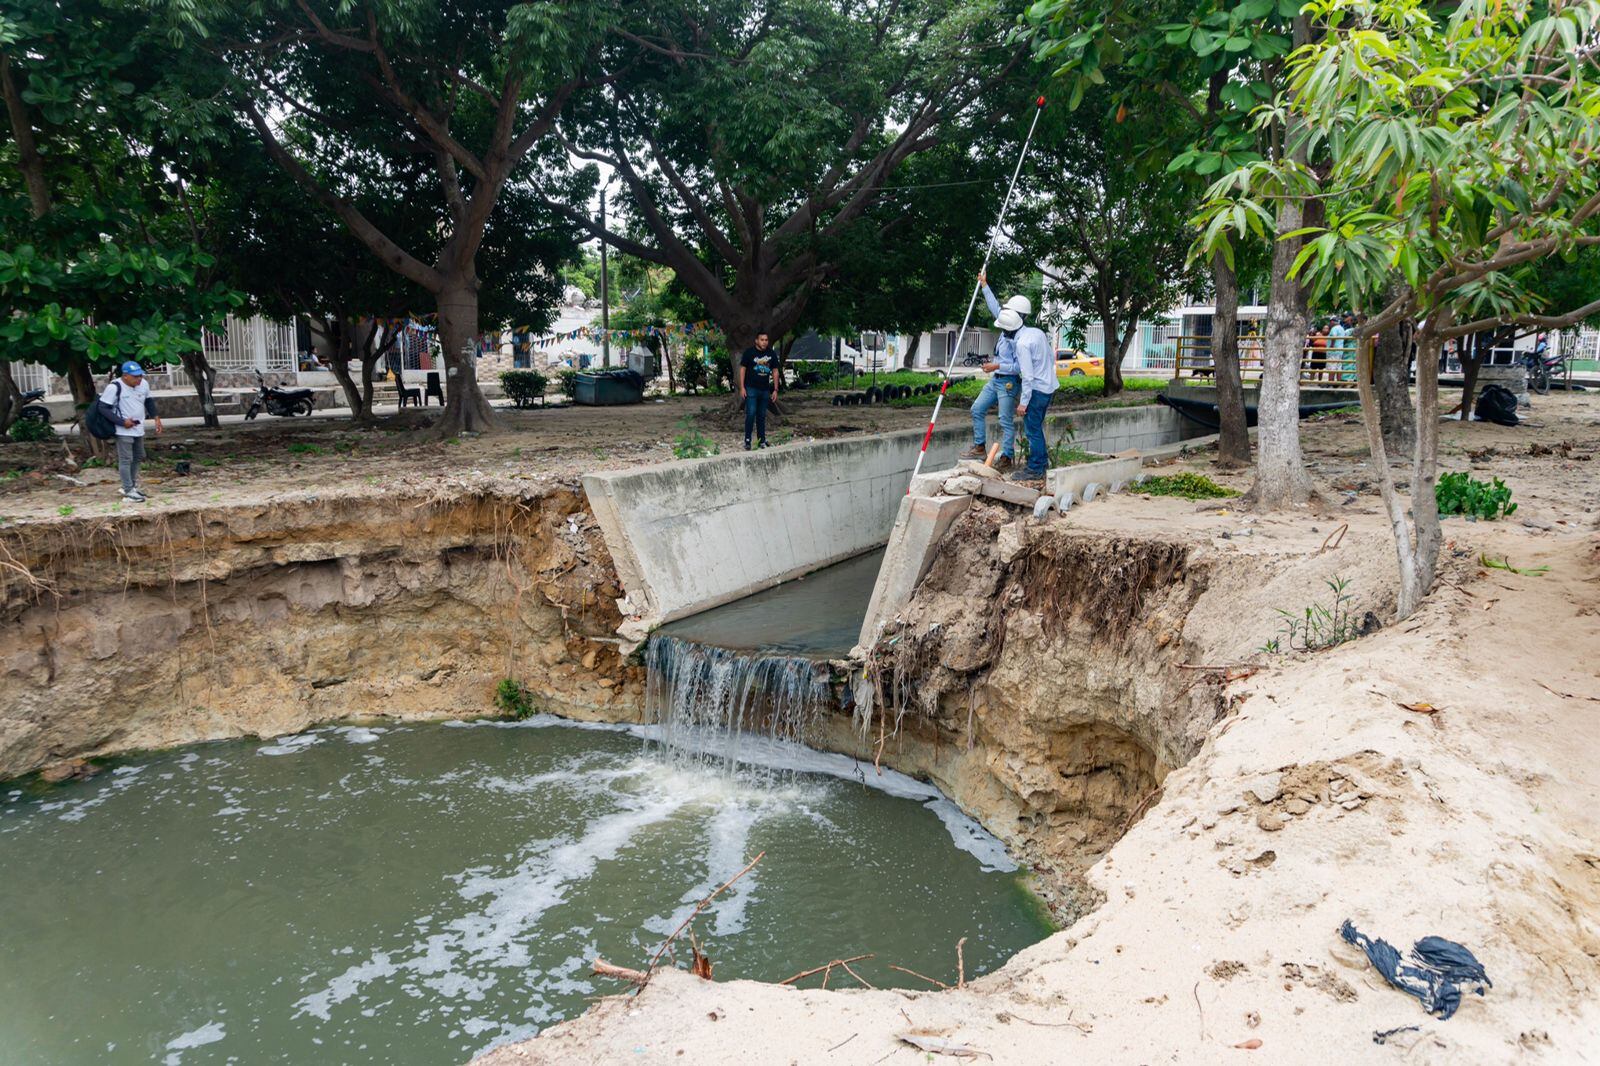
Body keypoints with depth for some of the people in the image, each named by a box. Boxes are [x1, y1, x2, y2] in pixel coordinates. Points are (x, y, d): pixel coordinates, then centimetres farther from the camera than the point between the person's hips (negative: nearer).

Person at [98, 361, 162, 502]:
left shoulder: (144, 384, 2)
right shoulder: (114, 387, -19)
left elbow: (149, 401, 19)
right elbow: (103, 407, -16)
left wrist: (156, 417, 7)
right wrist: (122, 422, -22)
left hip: (139, 430, 8)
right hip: (124, 431, -8)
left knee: (138, 457, 18)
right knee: (126, 459, -6)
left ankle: (132, 486, 33)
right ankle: (128, 491, -2)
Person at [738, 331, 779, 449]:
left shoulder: (772, 354, 7)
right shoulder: (749, 352, -4)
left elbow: (775, 372, 11)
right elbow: (742, 369, -2)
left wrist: (775, 390, 6)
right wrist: (742, 388, -9)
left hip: (765, 390, 4)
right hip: (751, 388, -4)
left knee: (762, 416, 10)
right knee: (751, 414, -10)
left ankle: (762, 440, 16)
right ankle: (747, 440, -4)